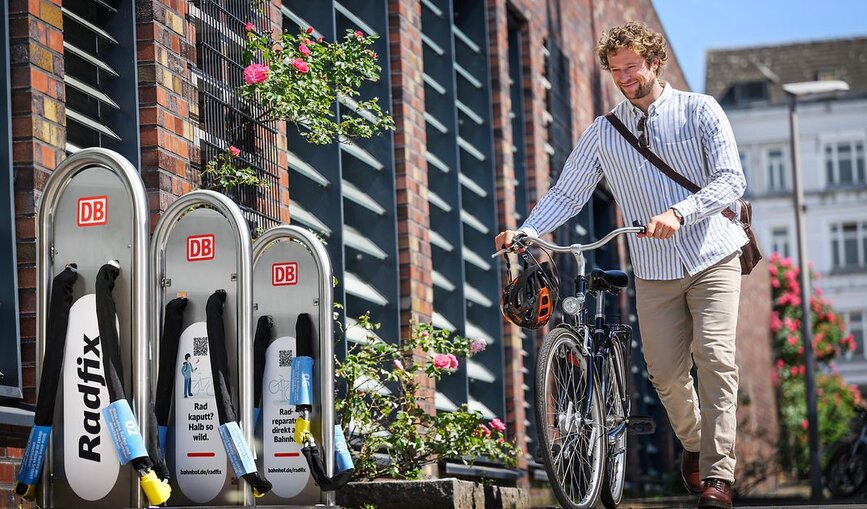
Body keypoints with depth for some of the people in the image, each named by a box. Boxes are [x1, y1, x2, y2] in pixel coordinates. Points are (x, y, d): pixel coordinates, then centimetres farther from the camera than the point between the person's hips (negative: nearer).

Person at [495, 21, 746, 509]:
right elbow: (567, 193, 3)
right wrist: (526, 232, -15)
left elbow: (731, 180, -10)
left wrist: (679, 213, -26)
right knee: (666, 371, 1)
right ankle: (693, 443, 30)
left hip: (712, 257, -3)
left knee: (715, 357, -15)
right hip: (654, 271, 3)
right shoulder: (603, 134, 6)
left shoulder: (700, 111, -1)